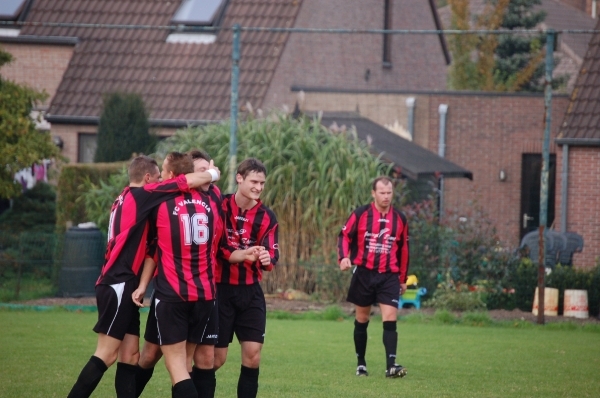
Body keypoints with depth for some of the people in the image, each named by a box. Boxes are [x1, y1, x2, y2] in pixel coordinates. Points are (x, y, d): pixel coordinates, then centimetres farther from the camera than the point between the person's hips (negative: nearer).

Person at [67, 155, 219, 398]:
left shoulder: (125, 199, 18)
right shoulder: (140, 195, -7)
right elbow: (188, 181, -9)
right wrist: (212, 174, 7)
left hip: (119, 285, 10)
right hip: (119, 285, -10)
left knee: (130, 354, 6)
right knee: (106, 355, -10)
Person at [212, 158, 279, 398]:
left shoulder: (267, 217, 2)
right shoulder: (219, 207, -6)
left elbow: (271, 253, -6)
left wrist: (267, 259, -28)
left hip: (250, 291, 3)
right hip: (220, 289, -3)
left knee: (253, 354, -3)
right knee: (216, 357, -2)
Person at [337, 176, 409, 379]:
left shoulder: (400, 219, 8)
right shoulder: (360, 214, -1)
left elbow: (403, 249, 16)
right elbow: (344, 236, 1)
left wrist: (403, 278, 18)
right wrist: (344, 257, -18)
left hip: (389, 276, 1)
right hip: (364, 273, -1)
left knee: (390, 319, -12)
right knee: (362, 320, 9)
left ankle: (391, 365, -16)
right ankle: (361, 364, 21)